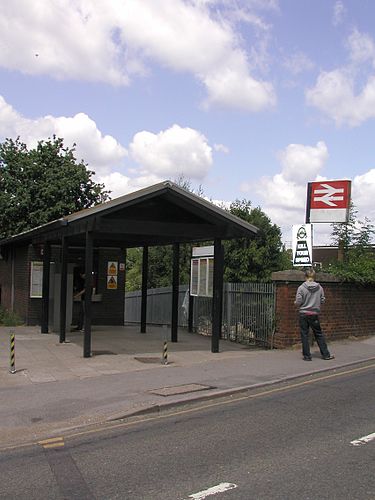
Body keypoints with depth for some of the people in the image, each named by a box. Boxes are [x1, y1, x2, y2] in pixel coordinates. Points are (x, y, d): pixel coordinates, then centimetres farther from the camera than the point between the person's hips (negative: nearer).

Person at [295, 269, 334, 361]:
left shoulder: (301, 288, -11)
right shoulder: (319, 287, -3)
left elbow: (298, 302, -11)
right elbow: (322, 300, 4)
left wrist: (295, 303, 11)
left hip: (304, 314, -2)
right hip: (315, 314, 2)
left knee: (304, 335, 6)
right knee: (319, 334, 13)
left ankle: (307, 356, 8)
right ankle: (326, 354, 17)